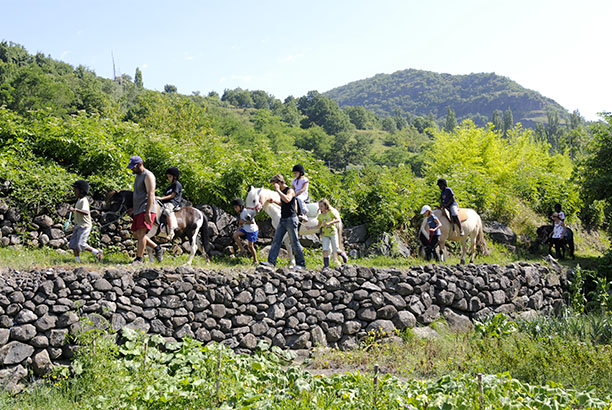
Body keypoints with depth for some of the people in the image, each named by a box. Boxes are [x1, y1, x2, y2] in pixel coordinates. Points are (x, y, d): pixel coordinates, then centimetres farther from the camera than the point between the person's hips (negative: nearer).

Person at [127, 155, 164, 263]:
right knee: (136, 234, 9)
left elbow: (150, 194, -19)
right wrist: (133, 209, 24)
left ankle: (139, 259, -13)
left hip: (146, 210, -10)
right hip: (138, 210, 10)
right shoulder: (138, 175, 19)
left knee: (141, 233, -15)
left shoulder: (148, 175, -11)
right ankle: (157, 248, 18)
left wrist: (148, 212, -26)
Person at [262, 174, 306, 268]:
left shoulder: (290, 190, -12)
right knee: (276, 241, 4)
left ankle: (301, 263, 6)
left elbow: (287, 200, -33)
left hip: (291, 219, -9)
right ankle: (271, 261, 6)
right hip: (283, 220, 9)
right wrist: (274, 201, 12)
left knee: (295, 242, -2)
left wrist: (277, 190, -25)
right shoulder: (282, 192, 14)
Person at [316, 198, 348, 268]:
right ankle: (326, 265, -9)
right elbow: (319, 225, 19)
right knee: (325, 250, -10)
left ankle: (343, 254, 28)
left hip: (333, 233, -4)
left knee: (336, 250, -3)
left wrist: (329, 223, -25)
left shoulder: (331, 212, -4)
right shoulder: (320, 216, 9)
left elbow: (338, 220, -15)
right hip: (325, 235, 4)